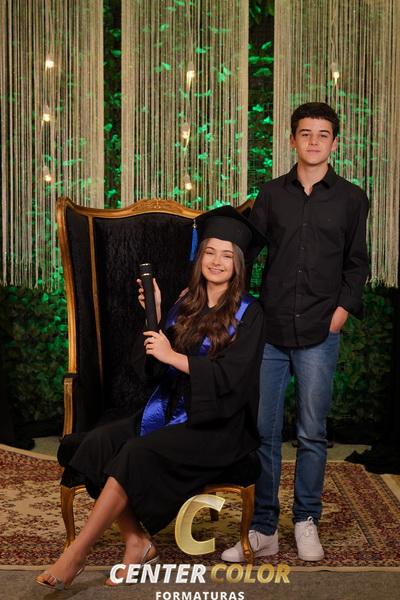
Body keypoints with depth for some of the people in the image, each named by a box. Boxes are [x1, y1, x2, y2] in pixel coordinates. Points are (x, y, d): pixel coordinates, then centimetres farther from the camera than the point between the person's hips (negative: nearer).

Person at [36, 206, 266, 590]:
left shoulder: (247, 313, -3)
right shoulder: (187, 306, 12)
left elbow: (229, 376, -15)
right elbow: (153, 367, 7)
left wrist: (173, 356, -18)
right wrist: (154, 316, -5)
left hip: (217, 425, -6)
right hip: (173, 410, 6)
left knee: (137, 454, -28)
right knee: (100, 442, -18)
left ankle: (76, 554, -19)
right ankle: (136, 542, -12)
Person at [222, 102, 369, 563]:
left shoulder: (351, 199, 6)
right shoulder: (271, 194, 8)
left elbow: (356, 263, 10)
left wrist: (344, 307, -3)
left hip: (319, 334, -1)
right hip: (268, 331, 1)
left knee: (312, 434, 6)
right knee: (263, 432, 4)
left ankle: (306, 522, 22)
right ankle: (263, 529, 14)